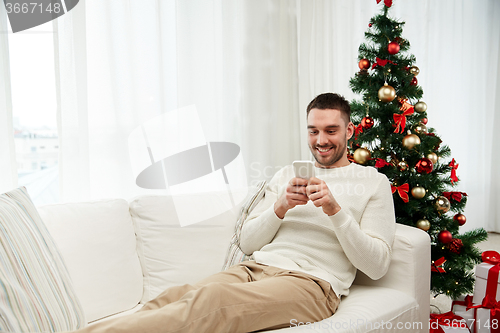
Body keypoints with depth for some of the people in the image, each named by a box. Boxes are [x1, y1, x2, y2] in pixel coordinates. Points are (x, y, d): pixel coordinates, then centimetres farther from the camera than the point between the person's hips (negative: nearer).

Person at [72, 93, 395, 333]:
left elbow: (377, 266, 0)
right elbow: (248, 243, 15)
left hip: (310, 283, -4)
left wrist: (335, 209, -11)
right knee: (172, 297, -26)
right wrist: (280, 207, -3)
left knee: (208, 300, -33)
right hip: (254, 269, 5)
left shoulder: (374, 182, 10)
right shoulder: (288, 174, 22)